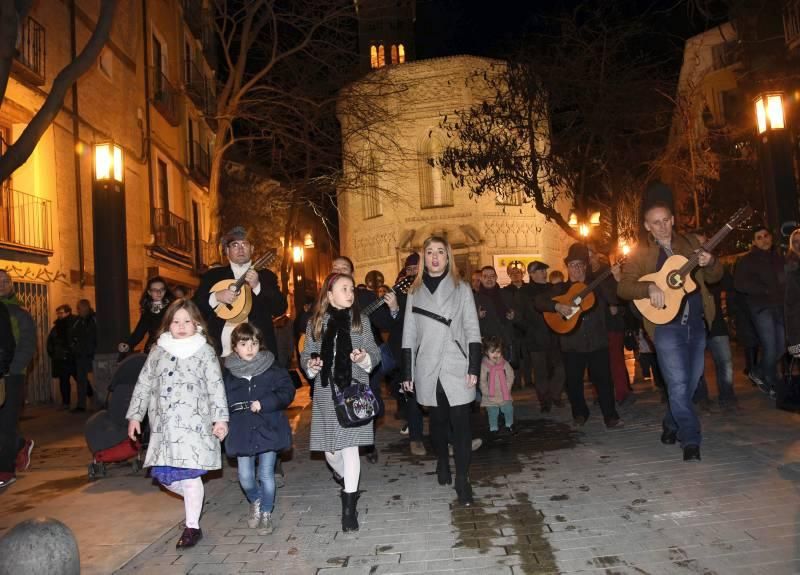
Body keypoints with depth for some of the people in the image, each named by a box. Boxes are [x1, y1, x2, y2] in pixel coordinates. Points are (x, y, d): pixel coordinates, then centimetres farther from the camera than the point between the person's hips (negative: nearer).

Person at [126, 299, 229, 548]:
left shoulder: (204, 351, 0)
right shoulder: (158, 351, 10)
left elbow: (216, 387, -3)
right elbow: (143, 385, 14)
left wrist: (220, 418, -8)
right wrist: (135, 416, 11)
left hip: (194, 424, -4)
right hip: (164, 425, 4)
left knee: (190, 475, -4)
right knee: (162, 474, 5)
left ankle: (192, 527, 11)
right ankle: (194, 497, 33)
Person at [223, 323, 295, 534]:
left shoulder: (272, 369, -4)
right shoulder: (228, 372, 0)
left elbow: (287, 392, -8)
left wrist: (264, 403, -18)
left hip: (268, 429, -1)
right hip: (242, 431, 1)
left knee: (266, 475, 6)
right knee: (245, 476, 5)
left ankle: (266, 513, 27)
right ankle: (255, 501, 36)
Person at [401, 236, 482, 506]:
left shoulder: (462, 289, 4)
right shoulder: (415, 292, 9)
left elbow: (472, 330, 1)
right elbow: (409, 334, 9)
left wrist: (474, 367, -8)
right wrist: (407, 372, 6)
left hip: (457, 367, -2)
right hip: (428, 369, 2)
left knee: (460, 421, -4)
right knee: (437, 418, 12)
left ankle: (462, 479, 1)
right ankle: (442, 462, 33)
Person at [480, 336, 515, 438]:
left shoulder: (505, 364, -7)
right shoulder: (483, 366, -14)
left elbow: (510, 377, -4)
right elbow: (482, 382, -11)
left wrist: (507, 389, -11)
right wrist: (487, 393, -14)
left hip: (504, 396, 2)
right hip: (491, 398, -2)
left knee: (508, 411, 14)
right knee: (492, 414, 9)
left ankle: (509, 425, 37)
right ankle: (493, 429, 28)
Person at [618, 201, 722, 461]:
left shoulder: (690, 243, 12)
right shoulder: (640, 254, 2)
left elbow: (714, 277, 14)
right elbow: (623, 287, -7)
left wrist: (709, 262, -8)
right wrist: (649, 288, -24)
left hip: (697, 324, 4)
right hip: (666, 325, -4)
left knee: (690, 383, 11)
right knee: (678, 385, -9)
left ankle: (671, 425, 31)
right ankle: (690, 441, -1)